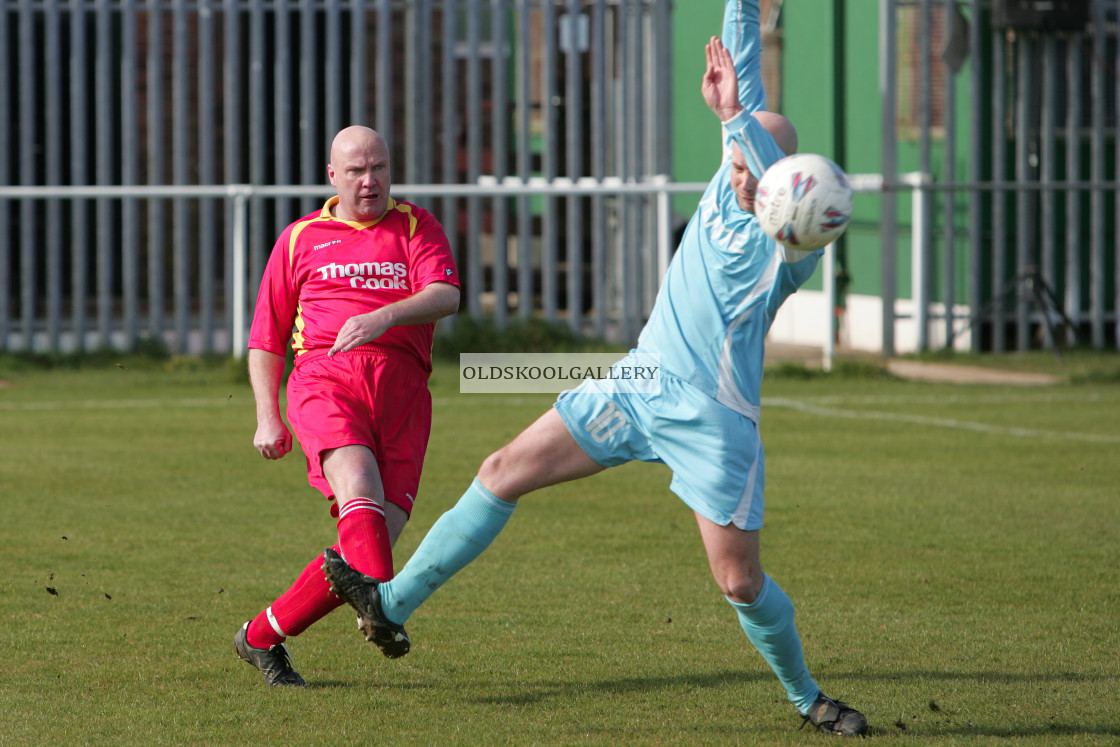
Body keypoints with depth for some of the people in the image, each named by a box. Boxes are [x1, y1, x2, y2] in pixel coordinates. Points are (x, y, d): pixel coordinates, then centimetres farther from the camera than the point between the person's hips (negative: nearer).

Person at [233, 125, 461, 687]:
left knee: (372, 540, -10)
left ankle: (261, 638, 5)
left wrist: (385, 316, -21)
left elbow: (445, 296, -1)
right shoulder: (300, 239, 20)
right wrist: (267, 417, 10)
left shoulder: (416, 228, 19)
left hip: (402, 387, 1)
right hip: (326, 378, -1)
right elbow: (266, 339, 24)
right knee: (359, 490, -31)